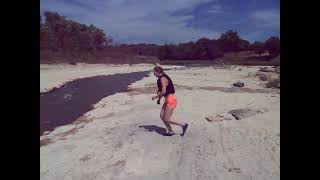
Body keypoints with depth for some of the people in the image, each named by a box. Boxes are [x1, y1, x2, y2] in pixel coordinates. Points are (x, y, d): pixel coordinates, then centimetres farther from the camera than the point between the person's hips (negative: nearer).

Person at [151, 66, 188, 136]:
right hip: (167, 99, 10)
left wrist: (156, 97, -11)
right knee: (162, 116, 10)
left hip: (170, 100, -10)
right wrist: (159, 99, 25)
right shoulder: (161, 78, 14)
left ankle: (183, 125, 3)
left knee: (166, 119, -6)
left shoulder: (162, 79, -16)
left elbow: (163, 91, -24)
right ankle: (170, 131, 19)